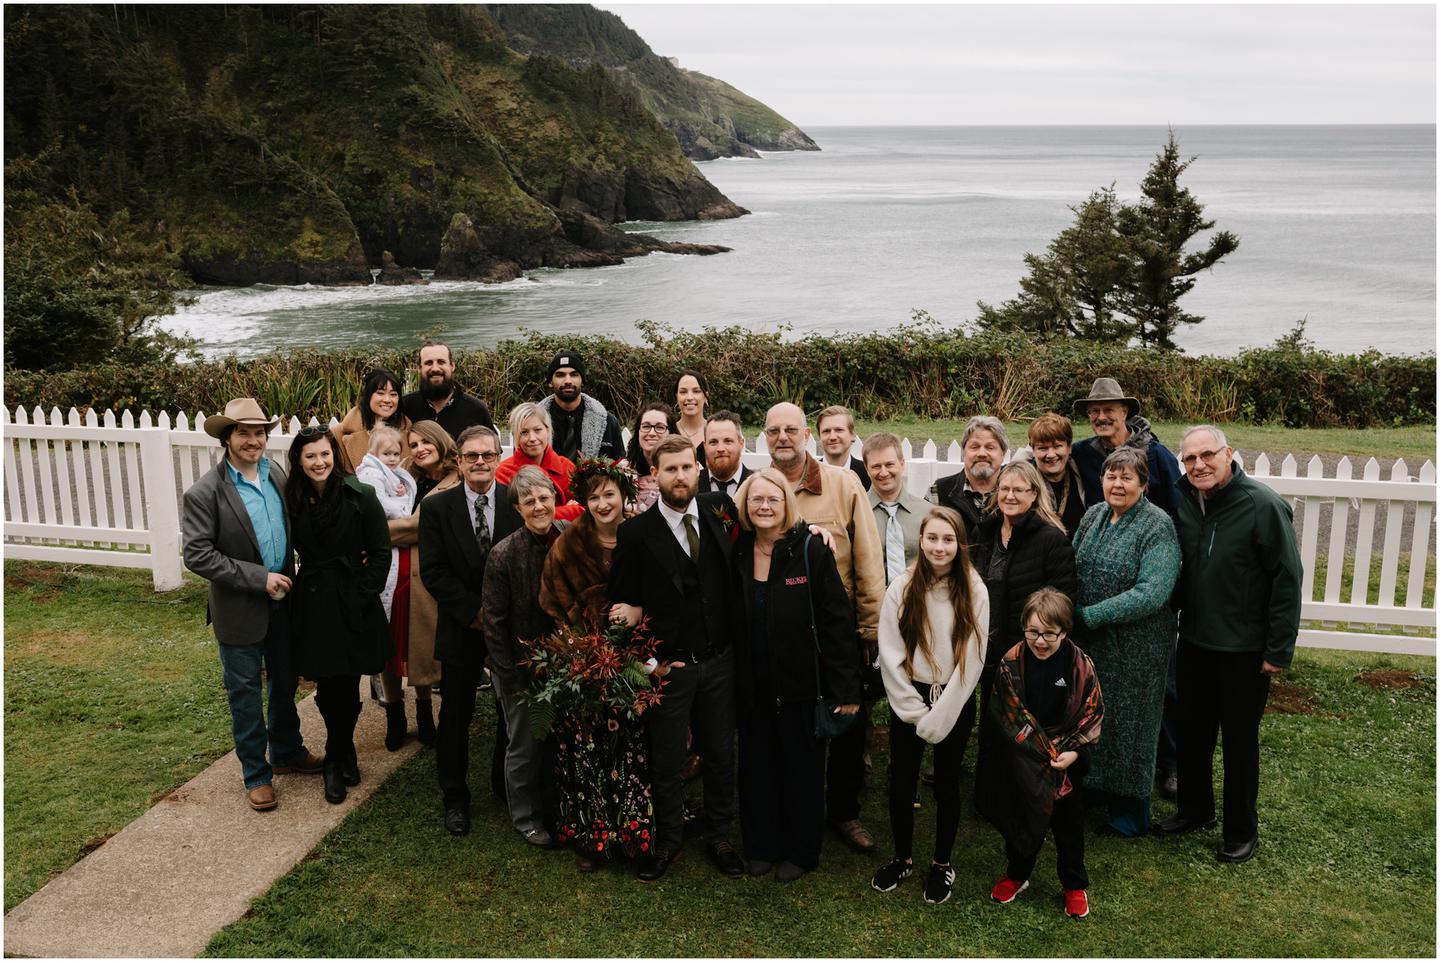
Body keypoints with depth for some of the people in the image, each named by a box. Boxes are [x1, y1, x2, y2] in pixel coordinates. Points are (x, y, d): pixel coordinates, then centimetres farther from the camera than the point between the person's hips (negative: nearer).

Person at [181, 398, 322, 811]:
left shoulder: (276, 474, -1)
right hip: (240, 610, -5)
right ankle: (256, 774, 25)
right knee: (246, 692, 9)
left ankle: (286, 753, 41)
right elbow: (198, 556, -20)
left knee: (285, 682, 21)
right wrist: (258, 578, -21)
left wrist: (289, 579, 3)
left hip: (282, 601, 5)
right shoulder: (204, 493, -18)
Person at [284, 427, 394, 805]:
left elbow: (381, 553, -6)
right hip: (313, 605, 2)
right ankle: (344, 755, 28)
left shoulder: (361, 496, -8)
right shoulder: (292, 500, 3)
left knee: (346, 687, 7)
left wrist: (361, 594, -10)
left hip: (353, 606, -2)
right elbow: (295, 551, 13)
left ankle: (337, 760, 27)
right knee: (327, 689, 7)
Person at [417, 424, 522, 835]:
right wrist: (474, 611, -14)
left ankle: (507, 784, 31)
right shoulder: (437, 506, -4)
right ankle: (454, 796, 25)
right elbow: (433, 572, -7)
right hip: (460, 628, -1)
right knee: (456, 713, 9)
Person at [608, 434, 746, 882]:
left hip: (719, 661, 2)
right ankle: (666, 841, 30)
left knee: (720, 754, 14)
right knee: (667, 760, 11)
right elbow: (621, 602, -3)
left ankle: (718, 836, 33)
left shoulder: (721, 511, -1)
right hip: (667, 666, -2)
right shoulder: (635, 532, -7)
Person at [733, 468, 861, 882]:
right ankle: (761, 845, 31)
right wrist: (731, 676, 2)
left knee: (802, 766, 10)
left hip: (800, 682, -4)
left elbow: (837, 619, -13)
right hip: (752, 684, 4)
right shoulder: (737, 552, 1)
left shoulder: (811, 549, -12)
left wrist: (845, 688, -15)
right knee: (757, 765, 14)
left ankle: (801, 850, 27)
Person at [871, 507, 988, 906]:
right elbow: (890, 656, -6)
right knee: (901, 783, 9)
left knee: (946, 784, 12)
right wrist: (916, 712, -10)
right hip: (908, 700, 1)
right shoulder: (901, 589, -7)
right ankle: (902, 858, 29)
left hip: (956, 702, -1)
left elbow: (973, 659, -10)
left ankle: (942, 863, 29)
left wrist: (939, 717, -13)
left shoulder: (974, 592, -9)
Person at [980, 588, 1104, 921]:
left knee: (1069, 823, 14)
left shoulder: (1080, 665, -15)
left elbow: (1092, 713, -6)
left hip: (1067, 760, 0)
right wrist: (1040, 751, -11)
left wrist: (1074, 752, -14)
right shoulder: (1012, 662, -15)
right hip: (1021, 760, 0)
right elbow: (1006, 714, -9)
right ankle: (1016, 874, 37)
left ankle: (1074, 885, 32)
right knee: (1021, 817, 16)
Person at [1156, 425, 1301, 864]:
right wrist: (1176, 612, 5)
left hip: (1244, 648, -5)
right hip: (1194, 642, 5)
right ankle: (1195, 808, 37)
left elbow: (1287, 579, -15)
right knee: (1192, 731, 18)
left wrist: (1279, 650, -14)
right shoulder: (1182, 503, -1)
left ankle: (1242, 830, 25)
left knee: (1239, 741, 8)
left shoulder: (1263, 506, -17)